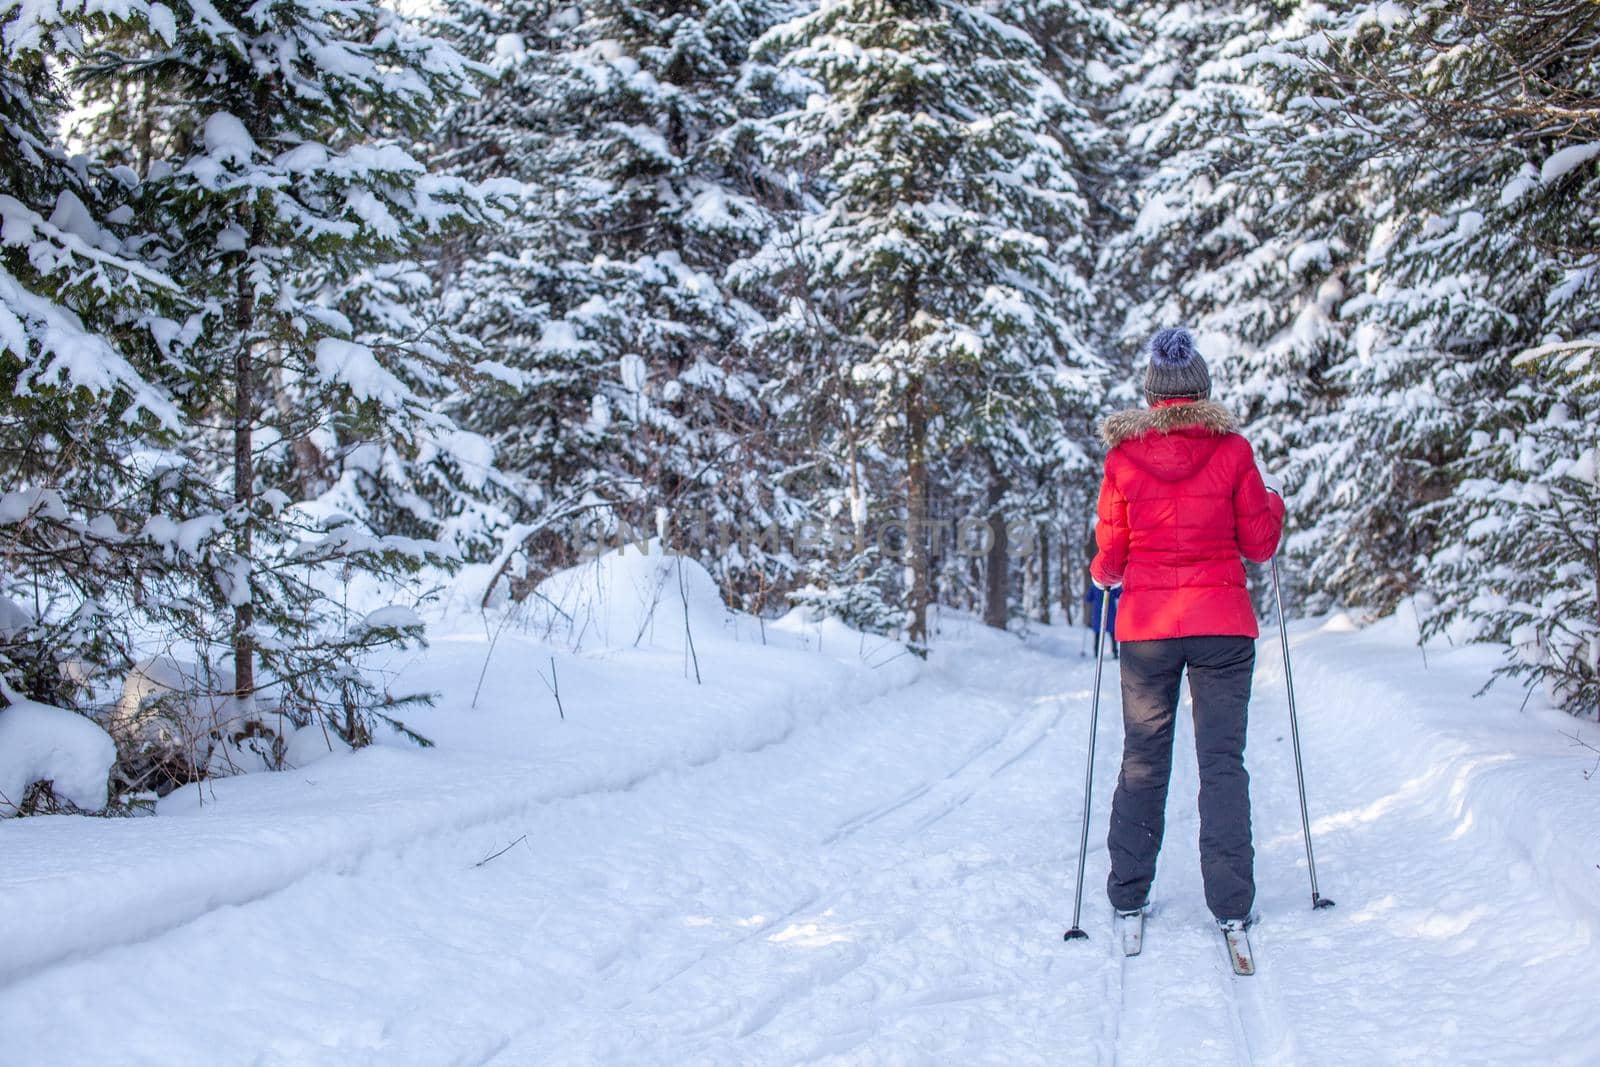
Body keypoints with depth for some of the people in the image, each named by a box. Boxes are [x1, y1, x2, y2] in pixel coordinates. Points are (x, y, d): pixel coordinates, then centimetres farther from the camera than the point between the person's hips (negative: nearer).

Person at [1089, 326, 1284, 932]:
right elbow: (1261, 545, 2)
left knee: (1143, 761, 12)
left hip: (1145, 624, 1)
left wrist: (1104, 576, 27)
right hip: (1223, 623, -1)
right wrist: (1273, 501, 21)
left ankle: (1128, 893, 15)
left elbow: (1110, 555, 4)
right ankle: (1231, 904, 1)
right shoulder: (1232, 451, -4)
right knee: (1222, 761, 3)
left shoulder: (1123, 455, -1)